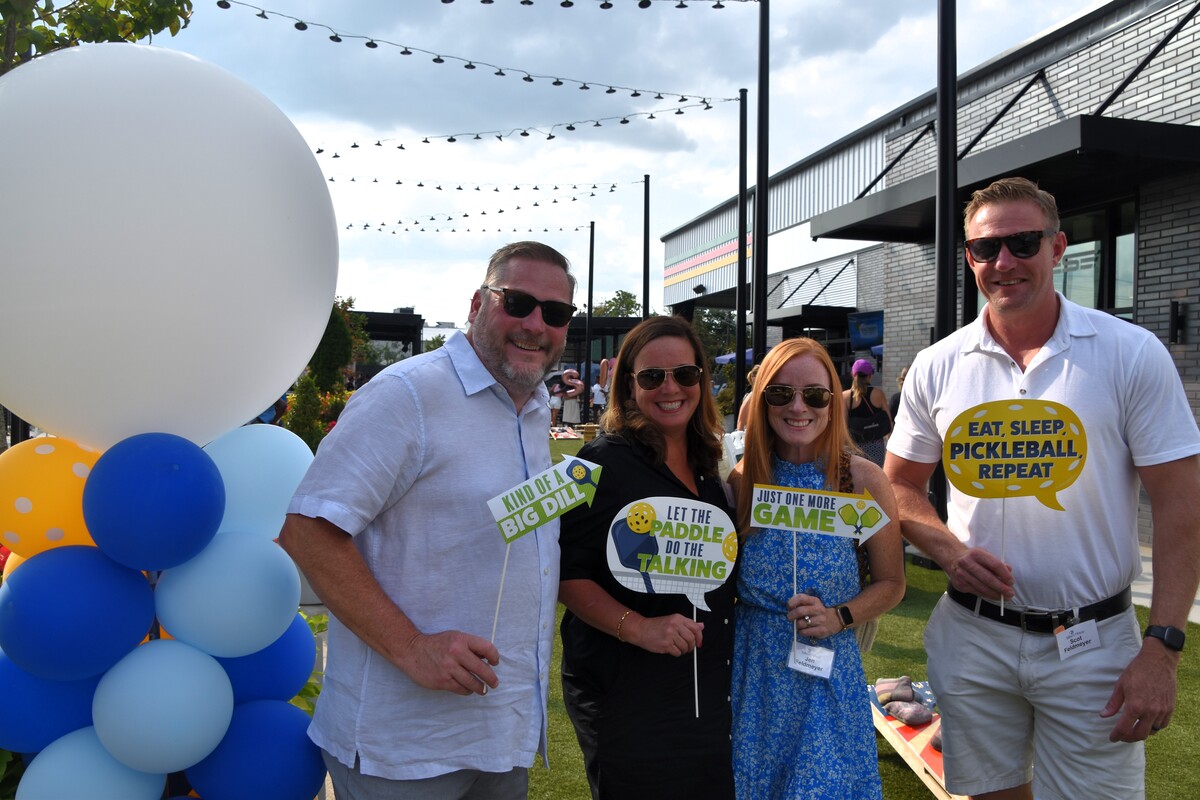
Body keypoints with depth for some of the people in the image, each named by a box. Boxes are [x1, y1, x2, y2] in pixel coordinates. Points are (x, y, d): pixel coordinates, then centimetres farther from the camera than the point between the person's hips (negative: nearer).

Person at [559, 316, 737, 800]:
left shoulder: (705, 464, 8)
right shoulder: (605, 462, -14)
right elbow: (567, 576, -16)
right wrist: (638, 628, -27)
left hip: (706, 687, 7)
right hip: (626, 690, -7)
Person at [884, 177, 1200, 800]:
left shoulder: (1132, 354, -7)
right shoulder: (937, 367, -1)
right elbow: (900, 487, 9)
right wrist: (950, 550, -11)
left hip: (1092, 643, -2)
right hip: (973, 636, 3)